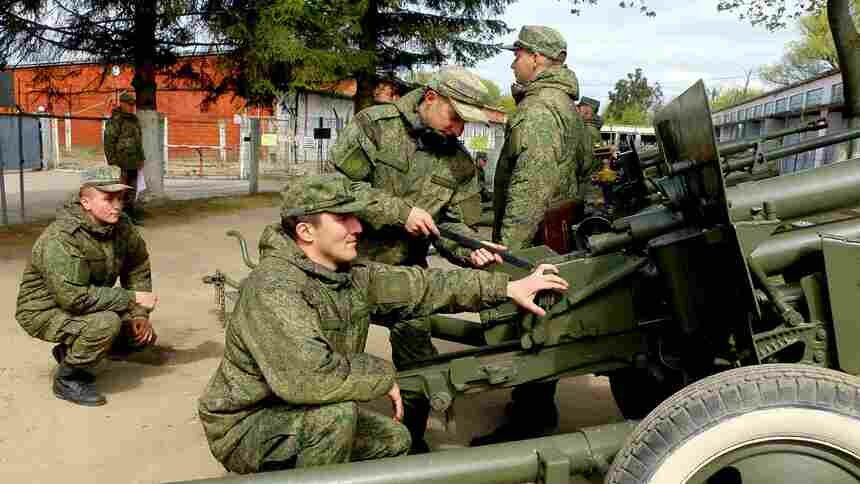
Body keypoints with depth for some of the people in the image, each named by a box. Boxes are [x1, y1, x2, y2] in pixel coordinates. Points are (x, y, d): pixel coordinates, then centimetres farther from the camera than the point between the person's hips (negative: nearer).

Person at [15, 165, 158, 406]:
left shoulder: (121, 226, -7)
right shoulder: (61, 238, -31)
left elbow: (139, 266, 6)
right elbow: (74, 297, -37)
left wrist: (140, 315, -6)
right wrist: (132, 298, -32)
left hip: (92, 305, 8)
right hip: (45, 311, -8)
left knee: (144, 335, 2)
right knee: (106, 323, -33)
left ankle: (69, 351, 19)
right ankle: (67, 378, -7)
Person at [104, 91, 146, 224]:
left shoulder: (134, 119, 14)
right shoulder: (115, 120, -11)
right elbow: (109, 141, -14)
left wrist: (141, 158, 19)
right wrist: (112, 162, -17)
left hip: (133, 162, 8)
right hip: (122, 161, -8)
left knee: (132, 189, 12)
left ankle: (131, 216, 20)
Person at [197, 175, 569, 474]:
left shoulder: (354, 277, -3)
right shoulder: (274, 286, -29)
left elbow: (421, 286, 1)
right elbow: (308, 375, -41)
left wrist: (506, 288, 0)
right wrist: (382, 375, -25)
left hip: (308, 418, 8)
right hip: (245, 428, -8)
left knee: (393, 440, 13)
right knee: (336, 413, -32)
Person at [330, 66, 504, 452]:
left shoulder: (461, 164, -1)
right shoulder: (375, 124, -14)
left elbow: (454, 224, -2)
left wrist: (471, 249, -25)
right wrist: (399, 211, -25)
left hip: (405, 270, 3)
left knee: (417, 357, 2)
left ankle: (412, 441, 24)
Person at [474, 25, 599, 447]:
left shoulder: (538, 109, -15)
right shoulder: (568, 106, 19)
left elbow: (530, 186, -25)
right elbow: (585, 170, 25)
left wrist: (508, 245, -26)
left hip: (533, 239, -11)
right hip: (559, 237, 11)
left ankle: (527, 426, 3)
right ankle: (537, 410, 30)